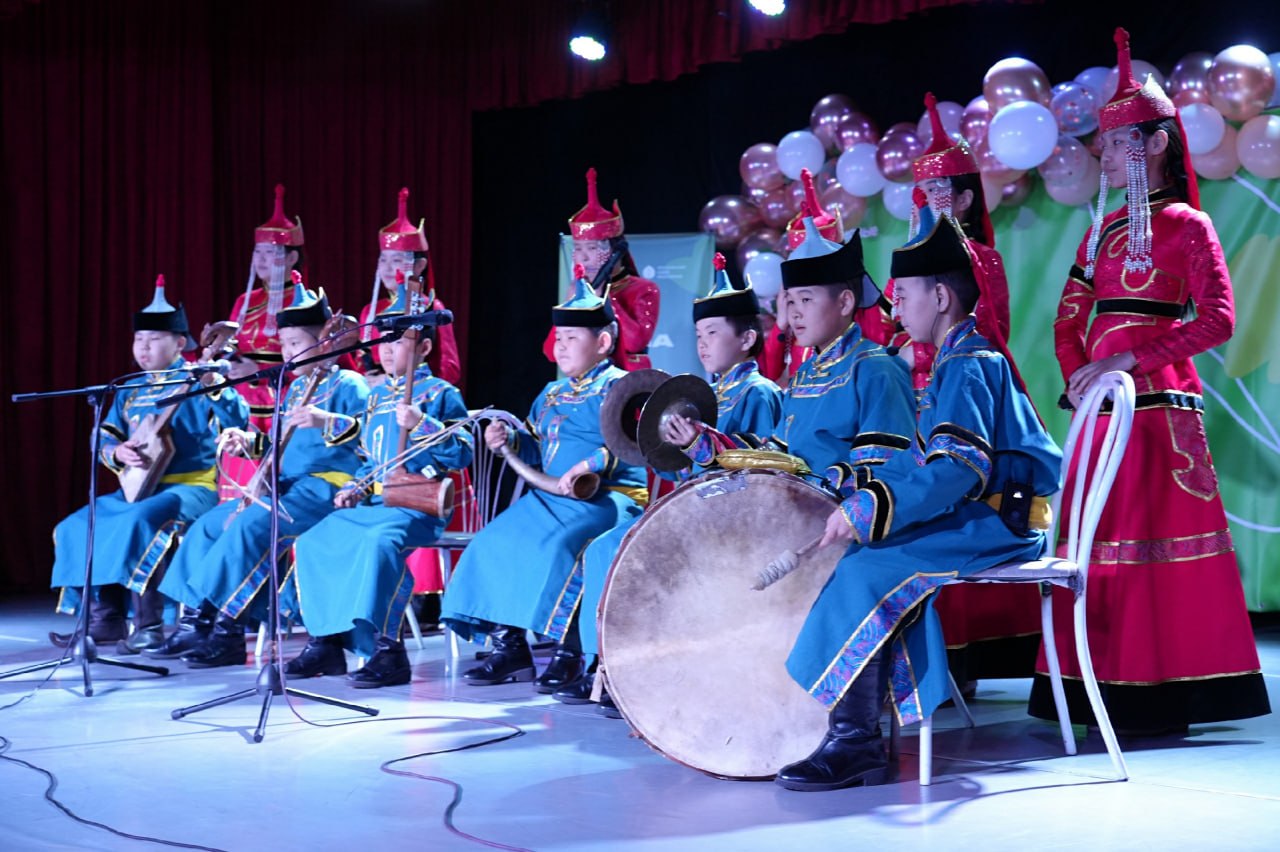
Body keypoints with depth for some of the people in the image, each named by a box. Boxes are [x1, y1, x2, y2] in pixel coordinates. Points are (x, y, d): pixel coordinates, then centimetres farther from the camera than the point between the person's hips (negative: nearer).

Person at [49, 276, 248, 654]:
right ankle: (105, 618, -2)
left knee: (140, 520, -35)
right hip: (139, 487, 8)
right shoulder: (130, 391, 16)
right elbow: (105, 438, 12)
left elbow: (238, 420, -19)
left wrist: (214, 387, -36)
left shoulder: (197, 381, -4)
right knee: (75, 527, -4)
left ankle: (149, 624, -27)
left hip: (190, 487, -8)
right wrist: (118, 452, -11)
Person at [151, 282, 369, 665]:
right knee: (208, 525, 4)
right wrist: (250, 442, 10)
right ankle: (196, 622, 5)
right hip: (287, 485, 10)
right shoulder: (296, 388, 20)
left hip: (325, 487, -10)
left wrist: (326, 421, -37)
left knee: (249, 525, -29)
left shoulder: (347, 385, -7)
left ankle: (228, 633, -23)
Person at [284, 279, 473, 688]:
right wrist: (354, 488, 10)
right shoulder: (376, 397, 19)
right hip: (373, 502, 8)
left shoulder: (439, 393, -2)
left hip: (417, 503, -8)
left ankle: (386, 650, -31)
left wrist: (420, 424, -24)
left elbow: (462, 453, -13)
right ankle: (327, 642, 1)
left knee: (378, 541, -36)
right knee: (311, 543, -6)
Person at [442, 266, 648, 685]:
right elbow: (537, 448, 26)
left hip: (608, 498, -9)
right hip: (551, 497, 9)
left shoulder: (617, 387, -6)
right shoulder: (552, 393, 21)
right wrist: (511, 439, 5)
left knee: (555, 545, -33)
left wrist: (590, 465, -33)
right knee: (495, 542, -4)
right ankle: (509, 647, -1)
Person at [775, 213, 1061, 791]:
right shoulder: (961, 357, 19)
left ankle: (854, 743, -19)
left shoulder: (968, 364, -14)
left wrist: (873, 509, -27)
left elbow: (960, 468, -26)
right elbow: (926, 457, 22)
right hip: (983, 513, 11)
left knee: (867, 572, -22)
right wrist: (862, 487, 9)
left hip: (997, 520, -11)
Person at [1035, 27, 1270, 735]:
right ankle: (1110, 690, 10)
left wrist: (1129, 361, -17)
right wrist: (1076, 375, -1)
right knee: (1099, 543, 4)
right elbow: (1069, 318, 18)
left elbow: (1217, 320, -11)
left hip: (1159, 404, -6)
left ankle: (1166, 696, 0)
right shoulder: (1101, 231, 16)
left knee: (1158, 542, -6)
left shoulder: (1187, 224, -2)